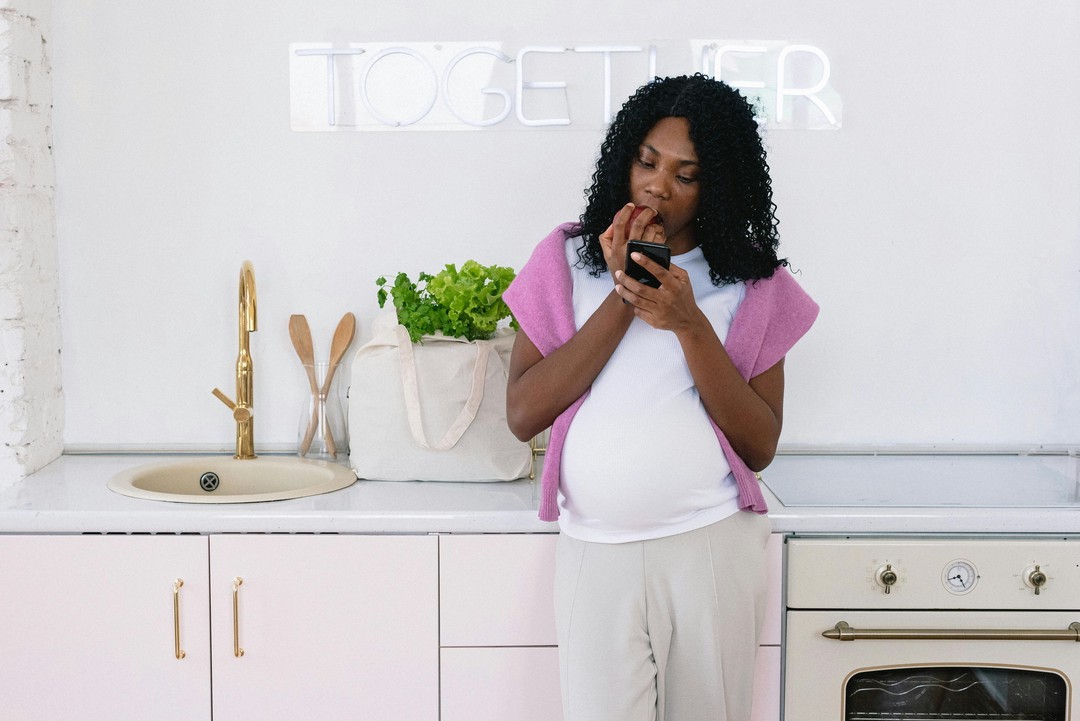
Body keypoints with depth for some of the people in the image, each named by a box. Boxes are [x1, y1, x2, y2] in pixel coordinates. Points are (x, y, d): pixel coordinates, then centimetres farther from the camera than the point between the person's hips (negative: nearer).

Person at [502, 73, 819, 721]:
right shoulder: (567, 258, 3)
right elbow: (523, 413, -7)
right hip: (595, 551, 0)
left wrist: (689, 325, -16)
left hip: (714, 546, 0)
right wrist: (622, 299, -12)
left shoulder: (752, 284, 2)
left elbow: (760, 447, -5)